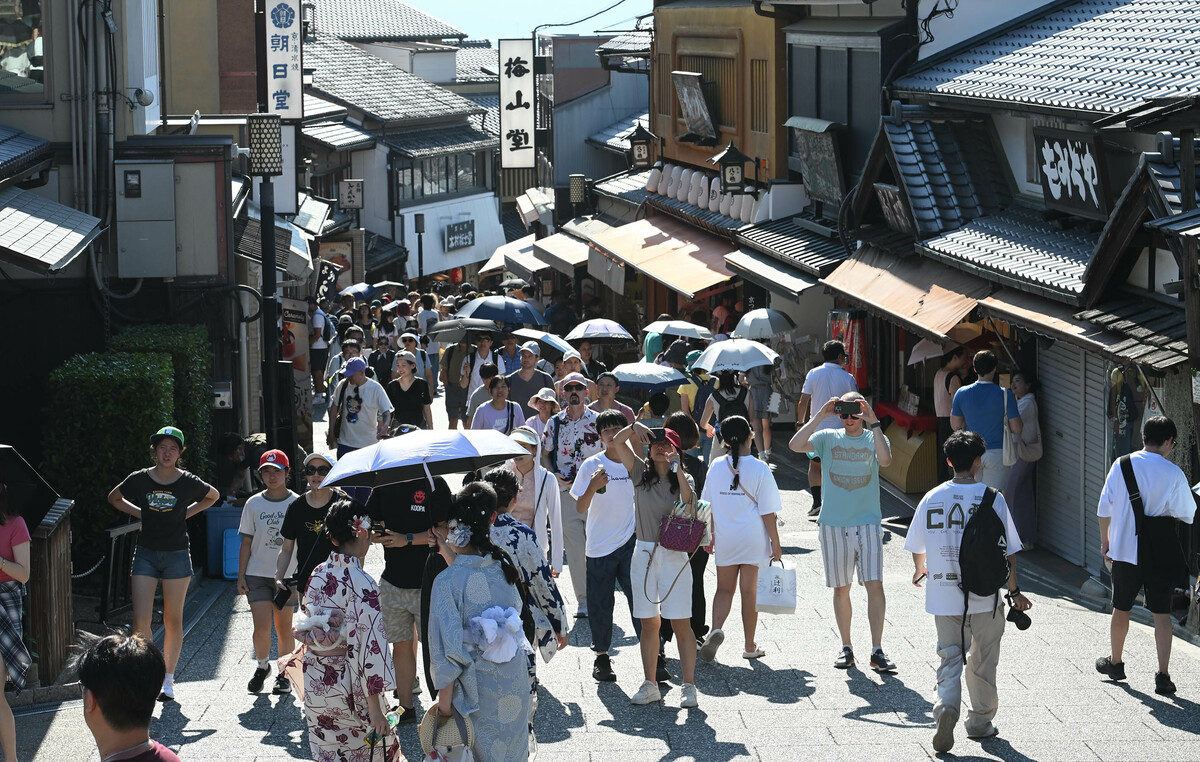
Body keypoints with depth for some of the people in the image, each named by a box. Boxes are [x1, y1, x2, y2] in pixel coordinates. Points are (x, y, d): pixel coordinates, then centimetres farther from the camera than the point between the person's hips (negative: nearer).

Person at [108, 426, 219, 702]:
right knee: (140, 620, -9)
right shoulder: (139, 480, -3)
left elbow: (213, 496, 16)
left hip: (177, 555, -1)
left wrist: (187, 512, 5)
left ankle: (168, 679, 16)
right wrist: (140, 513, 4)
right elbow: (114, 498, 16)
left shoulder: (188, 482, -5)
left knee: (173, 620, 5)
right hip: (146, 554, 1)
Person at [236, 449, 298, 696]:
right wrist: (241, 576, 2)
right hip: (257, 574, 1)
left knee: (284, 629, 4)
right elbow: (246, 542, 7)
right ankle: (262, 666, 17)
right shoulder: (254, 504, 3)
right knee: (261, 627, -8)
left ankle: (284, 675, 20)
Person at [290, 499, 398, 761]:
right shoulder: (361, 585, -20)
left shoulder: (317, 575, 0)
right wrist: (375, 707, -17)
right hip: (351, 687, -6)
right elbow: (369, 646, -21)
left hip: (315, 683, 6)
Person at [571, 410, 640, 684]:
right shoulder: (592, 465, -4)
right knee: (600, 604, 6)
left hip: (631, 544, 1)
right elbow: (580, 508, -8)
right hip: (600, 547, -1)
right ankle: (601, 657, 19)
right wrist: (593, 487, -23)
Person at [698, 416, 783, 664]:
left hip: (725, 539, 2)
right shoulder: (759, 469, -10)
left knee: (724, 588, 13)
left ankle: (716, 628, -13)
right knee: (749, 591, 8)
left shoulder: (716, 467, -2)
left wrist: (710, 534, 18)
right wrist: (775, 542, -2)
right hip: (753, 538, -2)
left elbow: (708, 506, 5)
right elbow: (767, 512, -9)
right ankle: (750, 646, 16)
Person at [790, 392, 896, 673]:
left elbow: (886, 459, -19)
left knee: (875, 584, -9)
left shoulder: (874, 438, 3)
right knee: (841, 587, 8)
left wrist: (873, 422, -19)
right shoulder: (828, 438, 4)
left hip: (868, 523, -1)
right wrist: (820, 416, -14)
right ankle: (846, 647, 19)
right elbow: (796, 445, -12)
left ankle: (877, 651, -6)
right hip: (834, 524, 1)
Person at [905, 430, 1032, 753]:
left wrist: (920, 569, 32)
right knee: (983, 660, 15)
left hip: (944, 596, 1)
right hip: (985, 596, -1)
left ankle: (946, 706, -18)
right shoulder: (992, 498, -8)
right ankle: (980, 721, 25)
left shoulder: (932, 498, -2)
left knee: (950, 657, 7)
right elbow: (1007, 551, -5)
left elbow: (917, 547, 10)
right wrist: (1013, 591, 6)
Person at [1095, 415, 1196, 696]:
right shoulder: (1173, 473, -12)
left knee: (1121, 609, 18)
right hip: (1159, 554, -2)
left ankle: (1115, 662, 34)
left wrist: (1105, 540, 14)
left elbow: (1105, 507, 1)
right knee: (1162, 613, 2)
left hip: (1124, 549, 2)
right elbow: (1186, 514, -7)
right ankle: (1163, 675, -3)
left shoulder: (1121, 465, -4)